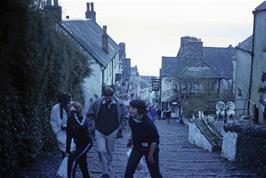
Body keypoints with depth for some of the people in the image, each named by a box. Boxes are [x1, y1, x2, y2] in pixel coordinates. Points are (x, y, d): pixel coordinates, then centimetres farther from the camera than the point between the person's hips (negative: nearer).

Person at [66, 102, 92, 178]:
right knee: (82, 163, 14)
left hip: (86, 143, -7)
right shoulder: (70, 120, -1)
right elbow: (69, 135, 5)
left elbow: (81, 127, -40)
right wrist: (67, 149, 5)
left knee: (72, 158, -18)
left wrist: (74, 116, -34)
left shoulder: (84, 119, -16)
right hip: (78, 144, 7)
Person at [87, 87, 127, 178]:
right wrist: (95, 123, 2)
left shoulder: (119, 104, -7)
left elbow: (124, 117, 3)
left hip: (112, 132, 0)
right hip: (99, 132, 0)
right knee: (101, 151, -13)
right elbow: (90, 114, 6)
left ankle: (108, 170, 29)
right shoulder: (97, 103, -8)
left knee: (109, 153, 11)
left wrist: (120, 129, -2)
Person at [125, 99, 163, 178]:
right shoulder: (131, 119, -12)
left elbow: (154, 141, -22)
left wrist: (150, 156, -16)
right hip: (137, 148, 5)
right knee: (129, 170, -4)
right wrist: (131, 140, 14)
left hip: (150, 148, -5)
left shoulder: (148, 123, -31)